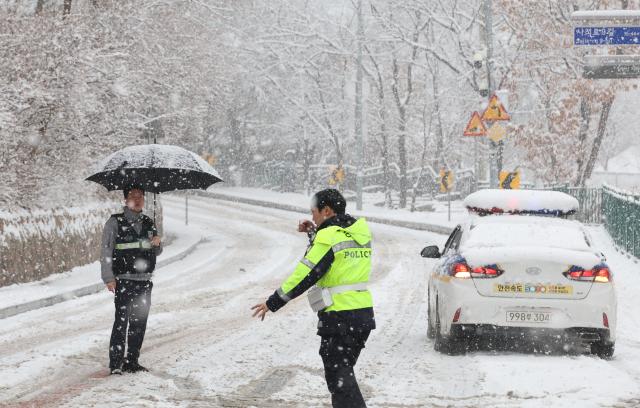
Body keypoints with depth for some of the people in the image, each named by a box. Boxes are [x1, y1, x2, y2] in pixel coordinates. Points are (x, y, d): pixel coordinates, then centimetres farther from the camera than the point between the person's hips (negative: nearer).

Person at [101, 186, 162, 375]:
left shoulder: (148, 223, 14)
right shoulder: (115, 222, -1)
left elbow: (157, 252, 21)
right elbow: (106, 251, -3)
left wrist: (157, 243, -2)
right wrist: (108, 277, -11)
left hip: (145, 281, 5)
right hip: (123, 280, -5)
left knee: (139, 323, 7)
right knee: (122, 321, -11)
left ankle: (132, 361, 16)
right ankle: (116, 363, -9)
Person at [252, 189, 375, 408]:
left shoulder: (328, 237, -14)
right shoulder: (359, 231, 10)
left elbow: (304, 276, -15)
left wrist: (273, 303, -8)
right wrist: (314, 232, 15)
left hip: (339, 317, -8)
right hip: (364, 314, 9)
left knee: (339, 378, -6)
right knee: (343, 372, 21)